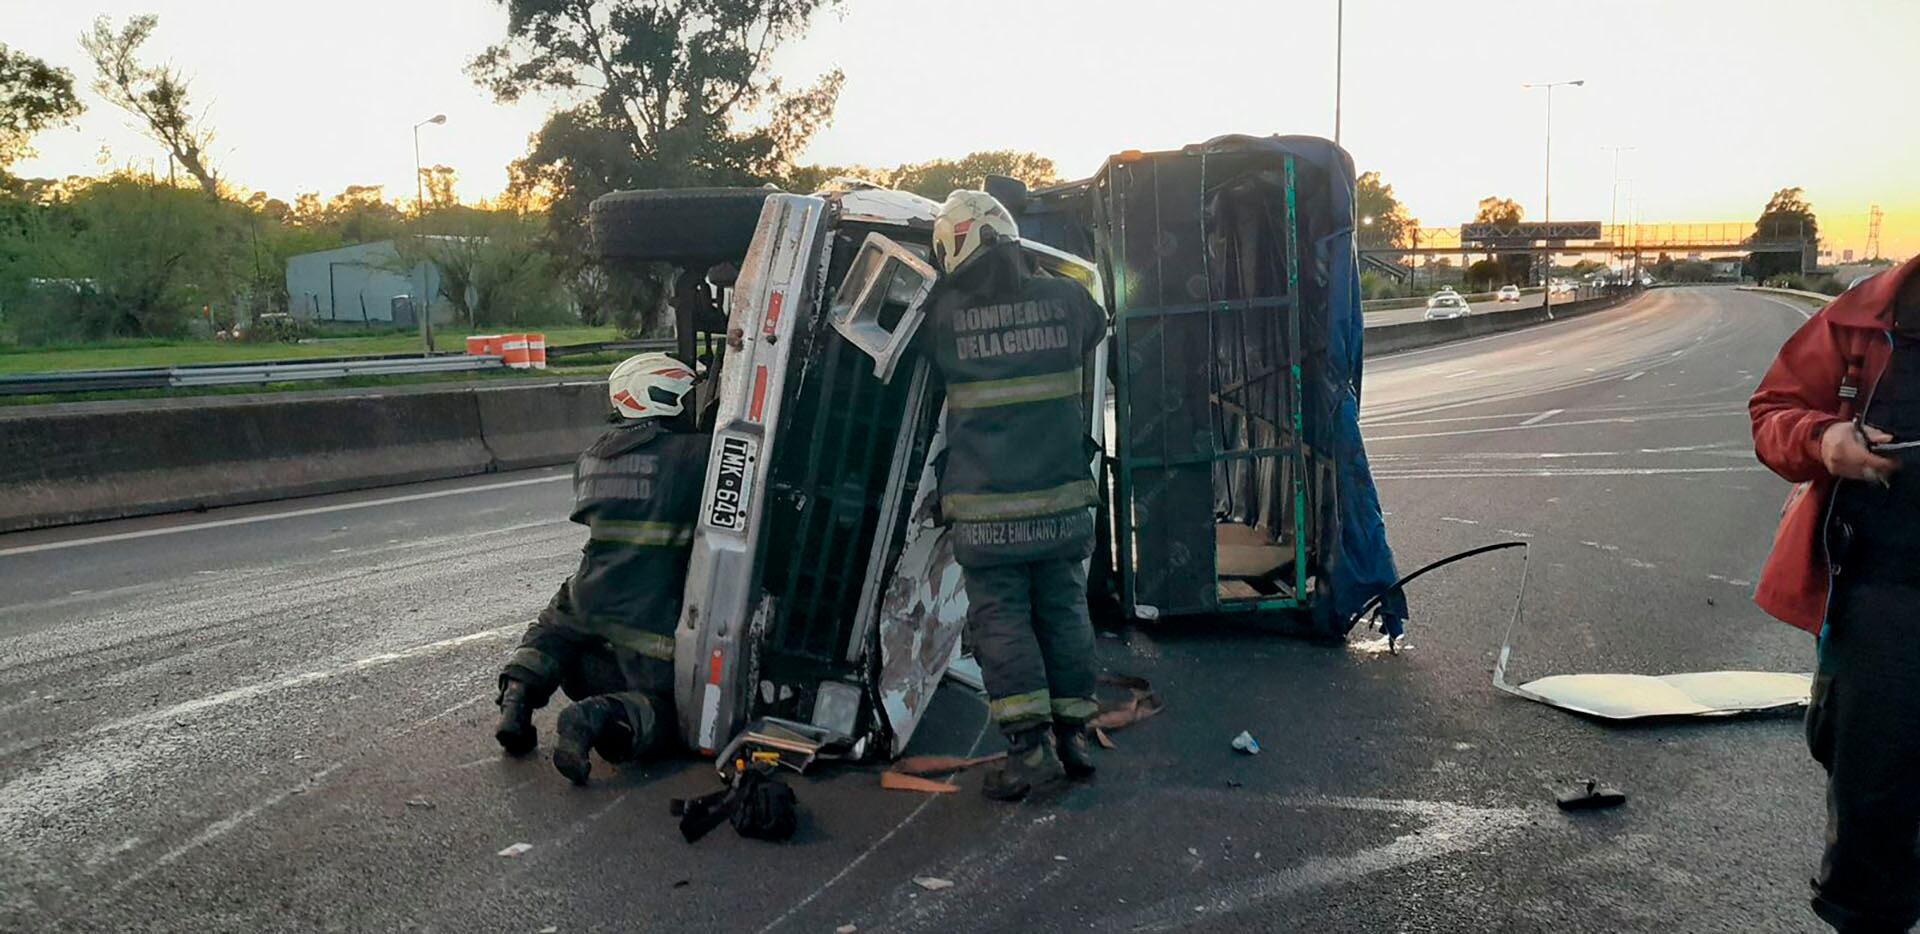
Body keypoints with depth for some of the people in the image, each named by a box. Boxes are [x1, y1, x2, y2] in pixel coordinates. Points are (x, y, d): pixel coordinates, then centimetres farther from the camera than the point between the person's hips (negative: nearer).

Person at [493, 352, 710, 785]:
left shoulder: (592, 458, 10)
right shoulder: (693, 454, -11)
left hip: (588, 601, 6)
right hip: (651, 617, -5)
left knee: (550, 634, 36)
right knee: (659, 706, 7)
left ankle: (518, 691, 8)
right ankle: (596, 719, -21)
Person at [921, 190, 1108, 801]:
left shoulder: (944, 313, -6)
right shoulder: (1062, 299, 1)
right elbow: (1095, 329, 22)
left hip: (986, 506, -3)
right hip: (1063, 498, 3)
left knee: (1000, 617, 4)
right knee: (1064, 610, 14)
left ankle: (1030, 745, -2)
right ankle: (1073, 735, 20)